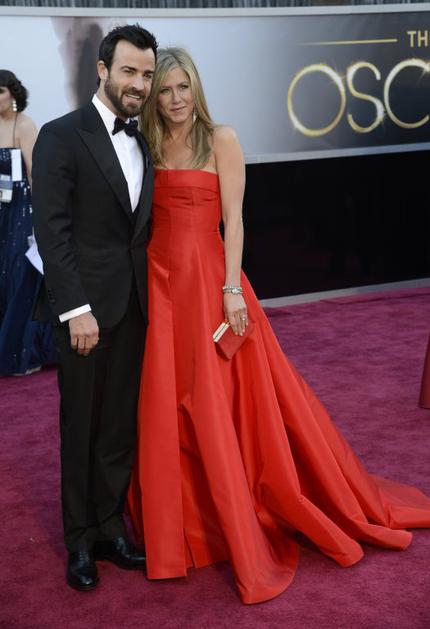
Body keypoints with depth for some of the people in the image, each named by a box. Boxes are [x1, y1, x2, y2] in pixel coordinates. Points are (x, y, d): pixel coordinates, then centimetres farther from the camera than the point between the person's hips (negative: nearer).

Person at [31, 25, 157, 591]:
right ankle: (81, 541, 23)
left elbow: (140, 229, 12)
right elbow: (52, 231, -13)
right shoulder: (62, 136, -8)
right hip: (86, 309, -5)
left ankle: (111, 527, 27)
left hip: (135, 308, 6)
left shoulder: (142, 145, 12)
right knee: (81, 427, 7)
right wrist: (76, 309, -17)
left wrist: (150, 297, 4)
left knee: (121, 426, 12)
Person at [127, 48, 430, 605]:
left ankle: (244, 530, 14)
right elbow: (144, 219, 12)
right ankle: (179, 524, 22)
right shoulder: (150, 146, 11)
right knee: (165, 409, 6)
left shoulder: (220, 140, -2)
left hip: (206, 278, -4)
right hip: (159, 282, 4)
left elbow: (233, 219, -7)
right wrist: (141, 283, 7)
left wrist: (231, 288, -15)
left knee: (220, 407, -2)